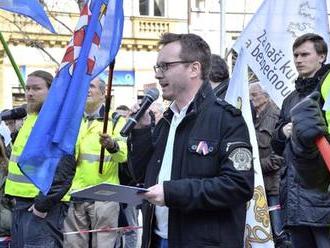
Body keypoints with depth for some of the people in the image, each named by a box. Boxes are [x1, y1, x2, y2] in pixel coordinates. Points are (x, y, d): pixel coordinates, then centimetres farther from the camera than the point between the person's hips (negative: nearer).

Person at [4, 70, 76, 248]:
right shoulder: (30, 119, 17)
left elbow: (64, 168, -20)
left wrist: (43, 203, -20)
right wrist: (12, 193, 16)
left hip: (43, 207, -9)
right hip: (21, 203, 9)